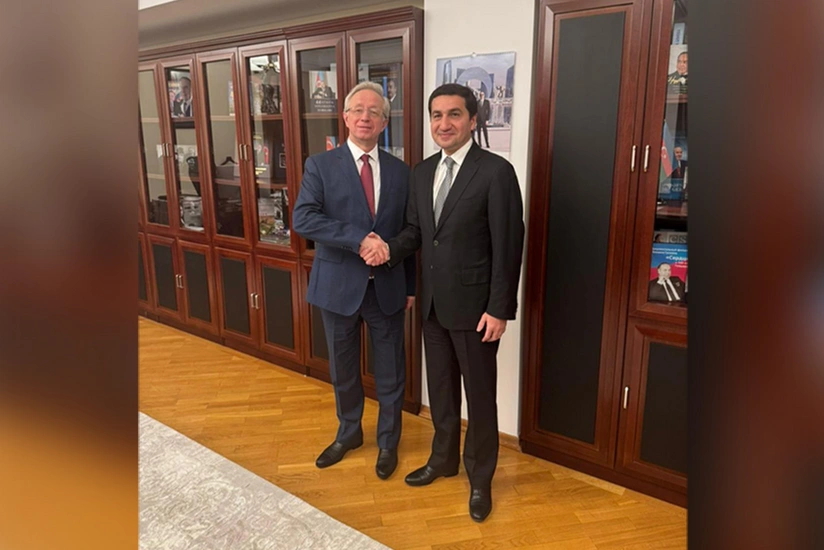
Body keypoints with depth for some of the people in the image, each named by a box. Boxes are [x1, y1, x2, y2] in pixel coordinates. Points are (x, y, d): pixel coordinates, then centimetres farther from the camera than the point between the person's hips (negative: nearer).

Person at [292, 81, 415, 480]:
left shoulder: (400, 171, 3)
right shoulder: (320, 165, -4)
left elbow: (408, 232, 7)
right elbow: (302, 218, -18)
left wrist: (411, 286, 7)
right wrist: (359, 238, -26)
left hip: (387, 287, 1)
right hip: (339, 285, -1)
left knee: (391, 372, 12)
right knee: (343, 370, 17)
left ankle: (388, 442, 34)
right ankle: (349, 433, 42)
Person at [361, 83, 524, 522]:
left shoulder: (496, 171, -13)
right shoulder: (422, 172, 8)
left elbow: (508, 245, -14)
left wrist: (499, 309, -16)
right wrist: (390, 249, -10)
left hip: (474, 306, -6)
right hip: (433, 304, 6)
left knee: (479, 395, 10)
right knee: (440, 389, 21)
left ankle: (480, 478, 31)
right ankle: (443, 459, 43)